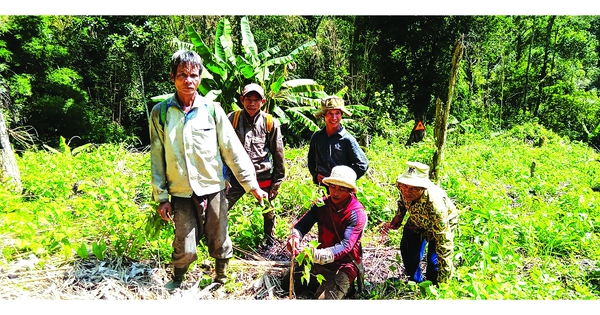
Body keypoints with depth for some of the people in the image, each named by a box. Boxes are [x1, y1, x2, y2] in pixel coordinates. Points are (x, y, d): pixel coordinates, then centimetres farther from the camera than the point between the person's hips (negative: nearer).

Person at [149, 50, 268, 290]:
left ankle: (221, 280, 37)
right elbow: (157, 158, 4)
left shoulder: (212, 110, -2)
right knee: (185, 250, 2)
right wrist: (161, 196, 2)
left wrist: (252, 184, -3)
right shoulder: (160, 112, 0)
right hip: (181, 193, 0)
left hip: (213, 189, 0)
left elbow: (233, 150, -1)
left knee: (219, 243, 10)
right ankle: (176, 281, 34)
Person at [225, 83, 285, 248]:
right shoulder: (233, 119, -2)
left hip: (263, 176, 0)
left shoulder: (271, 123, -4)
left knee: (268, 211, 16)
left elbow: (278, 154, 1)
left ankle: (270, 240, 40)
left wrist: (277, 180, 2)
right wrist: (224, 175, -1)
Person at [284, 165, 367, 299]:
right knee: (287, 283, 6)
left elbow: (345, 246, -33)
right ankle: (325, 281, 21)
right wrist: (295, 237, -39)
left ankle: (344, 283, 9)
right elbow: (302, 224, -14)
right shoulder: (322, 204, -8)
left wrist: (317, 255, -48)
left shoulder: (357, 214, -23)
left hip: (344, 264, -5)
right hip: (321, 260, 5)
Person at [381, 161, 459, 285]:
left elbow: (444, 241, -39)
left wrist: (444, 278, -36)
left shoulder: (435, 202, -45)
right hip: (417, 220, 5)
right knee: (408, 251, 3)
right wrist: (397, 219, -8)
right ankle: (416, 280, 32)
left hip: (444, 223, -4)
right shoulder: (401, 185, -30)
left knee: (434, 260, -13)